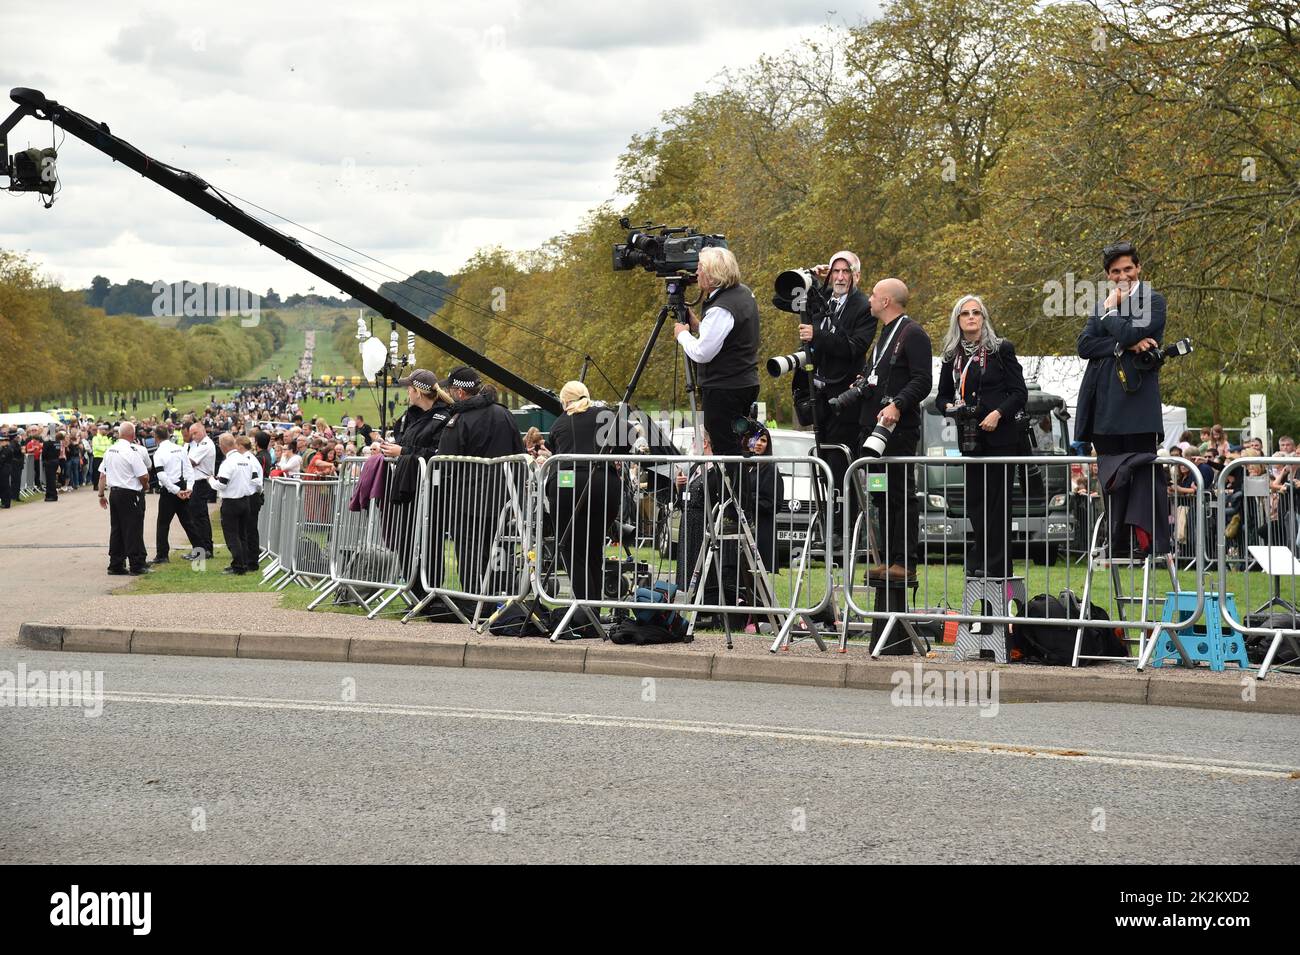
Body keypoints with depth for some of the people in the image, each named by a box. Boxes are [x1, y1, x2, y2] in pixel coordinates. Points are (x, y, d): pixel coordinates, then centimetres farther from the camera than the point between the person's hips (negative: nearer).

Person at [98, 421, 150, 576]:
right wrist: (145, 485, 5)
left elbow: (102, 475, 12)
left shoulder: (109, 451, 7)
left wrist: (101, 494, 20)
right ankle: (136, 565, 1)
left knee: (116, 529, 11)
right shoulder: (131, 452, -16)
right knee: (133, 530, -2)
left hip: (113, 493, 7)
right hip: (130, 495, -7)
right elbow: (144, 476, -16)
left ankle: (115, 565, 13)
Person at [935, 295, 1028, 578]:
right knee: (974, 499, 5)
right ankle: (979, 561, 10)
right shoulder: (952, 356, 13)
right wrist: (949, 407, -3)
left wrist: (998, 413, -15)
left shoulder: (1001, 350, 0)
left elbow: (1020, 393, -2)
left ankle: (996, 564, -4)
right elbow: (942, 395, 19)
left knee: (997, 500, -5)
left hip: (999, 436, -4)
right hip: (969, 436, 4)